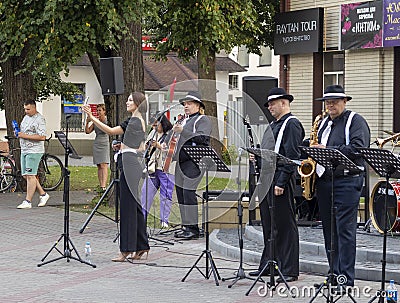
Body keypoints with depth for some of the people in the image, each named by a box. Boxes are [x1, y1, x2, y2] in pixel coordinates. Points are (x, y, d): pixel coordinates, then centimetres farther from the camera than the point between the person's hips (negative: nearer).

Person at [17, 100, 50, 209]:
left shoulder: (40, 119, -11)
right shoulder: (26, 117, 16)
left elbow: (42, 137, -20)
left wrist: (25, 136, -21)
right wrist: (19, 134, 5)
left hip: (34, 151, -9)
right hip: (24, 150, 9)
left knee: (30, 176, -9)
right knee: (26, 176, 10)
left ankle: (28, 201, -6)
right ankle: (43, 194, 21)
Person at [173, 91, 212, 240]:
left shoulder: (203, 120, -2)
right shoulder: (185, 120, 24)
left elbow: (201, 138, -18)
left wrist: (183, 131, -23)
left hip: (194, 162, -9)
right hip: (181, 161, 9)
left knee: (188, 192, -14)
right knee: (180, 192, 7)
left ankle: (193, 228, -11)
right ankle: (186, 226, 14)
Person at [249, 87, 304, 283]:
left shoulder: (292, 124, -9)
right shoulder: (274, 124, 20)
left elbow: (292, 156, -17)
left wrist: (281, 182, -21)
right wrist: (262, 178, 12)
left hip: (281, 180, -9)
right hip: (266, 180, 9)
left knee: (285, 226, -4)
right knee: (268, 226, 13)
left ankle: (289, 271, 1)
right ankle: (267, 265, 20)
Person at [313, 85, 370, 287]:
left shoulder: (356, 121, -2)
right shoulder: (324, 123, 21)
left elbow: (357, 148, -15)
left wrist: (328, 150, -18)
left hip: (347, 181, -7)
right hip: (324, 180, 7)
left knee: (345, 230, -10)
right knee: (329, 230, 8)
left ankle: (346, 279, -8)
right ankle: (334, 275, 15)